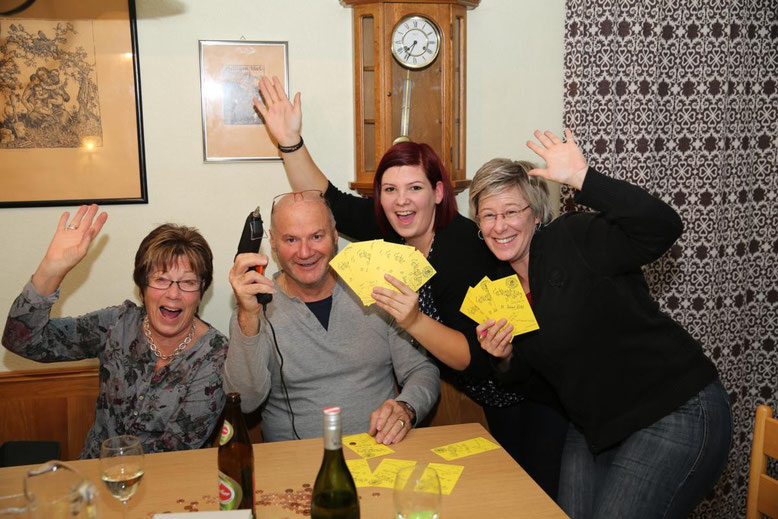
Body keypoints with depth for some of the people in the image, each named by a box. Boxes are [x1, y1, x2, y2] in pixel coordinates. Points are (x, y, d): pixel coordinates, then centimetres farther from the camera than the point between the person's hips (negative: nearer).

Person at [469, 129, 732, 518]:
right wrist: (504, 358, -9)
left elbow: (661, 229, -32)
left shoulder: (571, 239, -16)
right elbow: (523, 374, 14)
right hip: (595, 428, 7)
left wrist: (582, 178, -35)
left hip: (677, 413, -7)